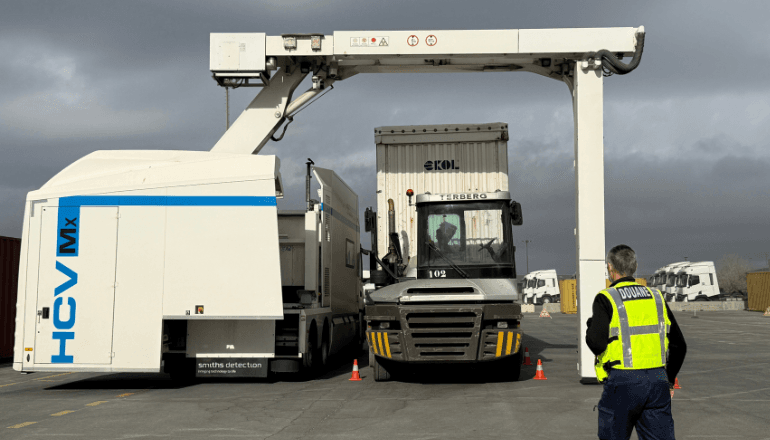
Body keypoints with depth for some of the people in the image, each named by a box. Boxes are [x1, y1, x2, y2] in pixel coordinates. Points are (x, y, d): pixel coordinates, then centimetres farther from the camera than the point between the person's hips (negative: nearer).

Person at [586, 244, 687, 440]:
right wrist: (669, 380, 23)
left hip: (623, 381, -4)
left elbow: (597, 343, -16)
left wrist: (590, 327, 6)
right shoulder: (656, 297, 12)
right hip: (657, 381, 4)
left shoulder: (606, 299, -5)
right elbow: (679, 345, 14)